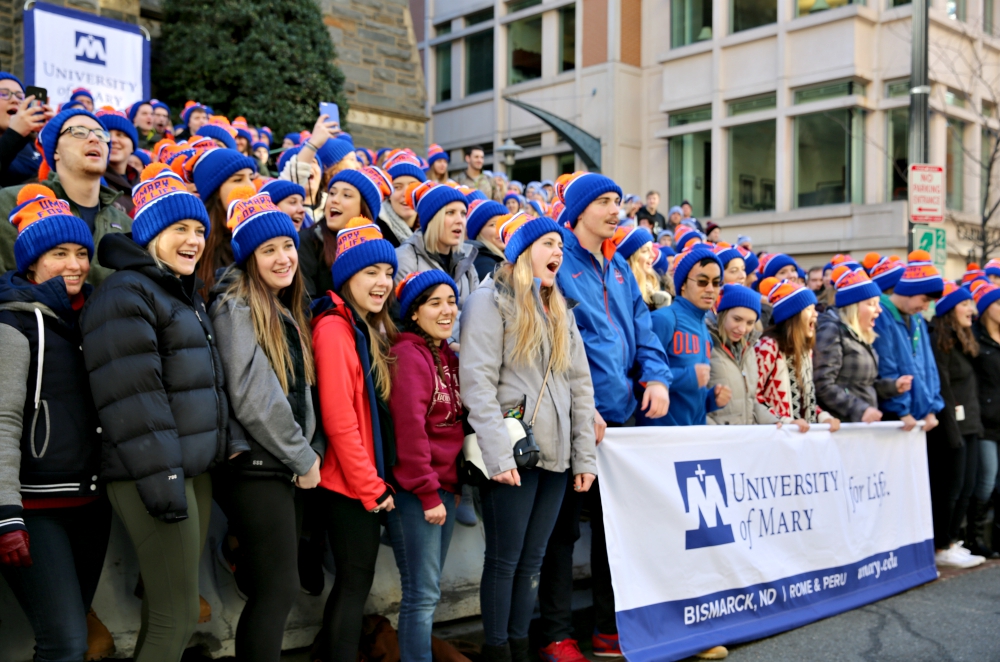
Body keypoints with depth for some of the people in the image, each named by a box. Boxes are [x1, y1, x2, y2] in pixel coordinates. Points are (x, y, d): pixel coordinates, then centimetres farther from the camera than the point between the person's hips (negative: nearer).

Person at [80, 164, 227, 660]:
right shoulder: (125, 294, -10)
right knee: (176, 620, -6)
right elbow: (132, 400, -19)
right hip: (156, 475, -9)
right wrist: (161, 480, -22)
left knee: (172, 613, 13)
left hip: (196, 469, 9)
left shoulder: (184, 293, 20)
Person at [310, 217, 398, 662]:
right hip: (349, 482, -9)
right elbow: (338, 420, -21)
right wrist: (372, 486, -16)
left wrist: (375, 480, 8)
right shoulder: (334, 328, -16)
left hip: (364, 482, 9)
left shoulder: (370, 329, 13)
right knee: (357, 580, 1)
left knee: (353, 579, 17)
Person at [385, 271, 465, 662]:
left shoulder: (448, 356, 14)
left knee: (428, 590, 14)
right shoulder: (408, 354, -12)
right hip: (414, 491, -8)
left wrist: (450, 486, 8)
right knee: (423, 593, -3)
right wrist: (428, 493, -18)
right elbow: (409, 426, -18)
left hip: (444, 486, 8)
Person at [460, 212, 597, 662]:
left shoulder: (560, 310, 19)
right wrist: (498, 455, -20)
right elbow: (477, 383, -13)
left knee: (532, 559, 12)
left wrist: (585, 456, 8)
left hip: (556, 454, 6)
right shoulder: (490, 300, -4)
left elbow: (580, 385, 15)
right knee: (504, 558, 2)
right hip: (513, 454, -6)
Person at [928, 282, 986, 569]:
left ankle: (951, 542, 21)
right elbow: (942, 390, -17)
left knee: (966, 488, 11)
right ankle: (941, 549, 8)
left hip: (969, 426, 9)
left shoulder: (964, 342, 16)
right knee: (950, 488, -2)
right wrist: (953, 433, -18)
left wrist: (976, 423, 12)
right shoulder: (939, 342, -13)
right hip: (950, 428, -9)